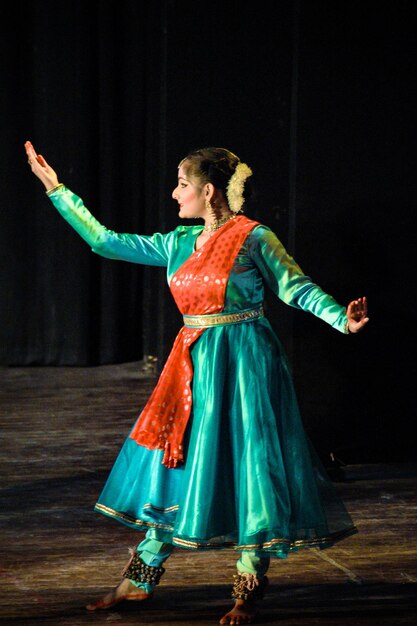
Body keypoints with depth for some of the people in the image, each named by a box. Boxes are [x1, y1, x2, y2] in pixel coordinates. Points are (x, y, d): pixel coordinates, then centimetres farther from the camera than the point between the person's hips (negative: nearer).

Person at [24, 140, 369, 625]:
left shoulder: (253, 238, -8)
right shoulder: (179, 243, 9)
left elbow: (298, 289, -7)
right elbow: (105, 241, 13)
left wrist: (343, 320, -24)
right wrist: (56, 191, 16)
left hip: (244, 365, -6)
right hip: (194, 366, 6)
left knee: (244, 467, -2)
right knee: (173, 461, 8)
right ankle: (140, 579, 19)